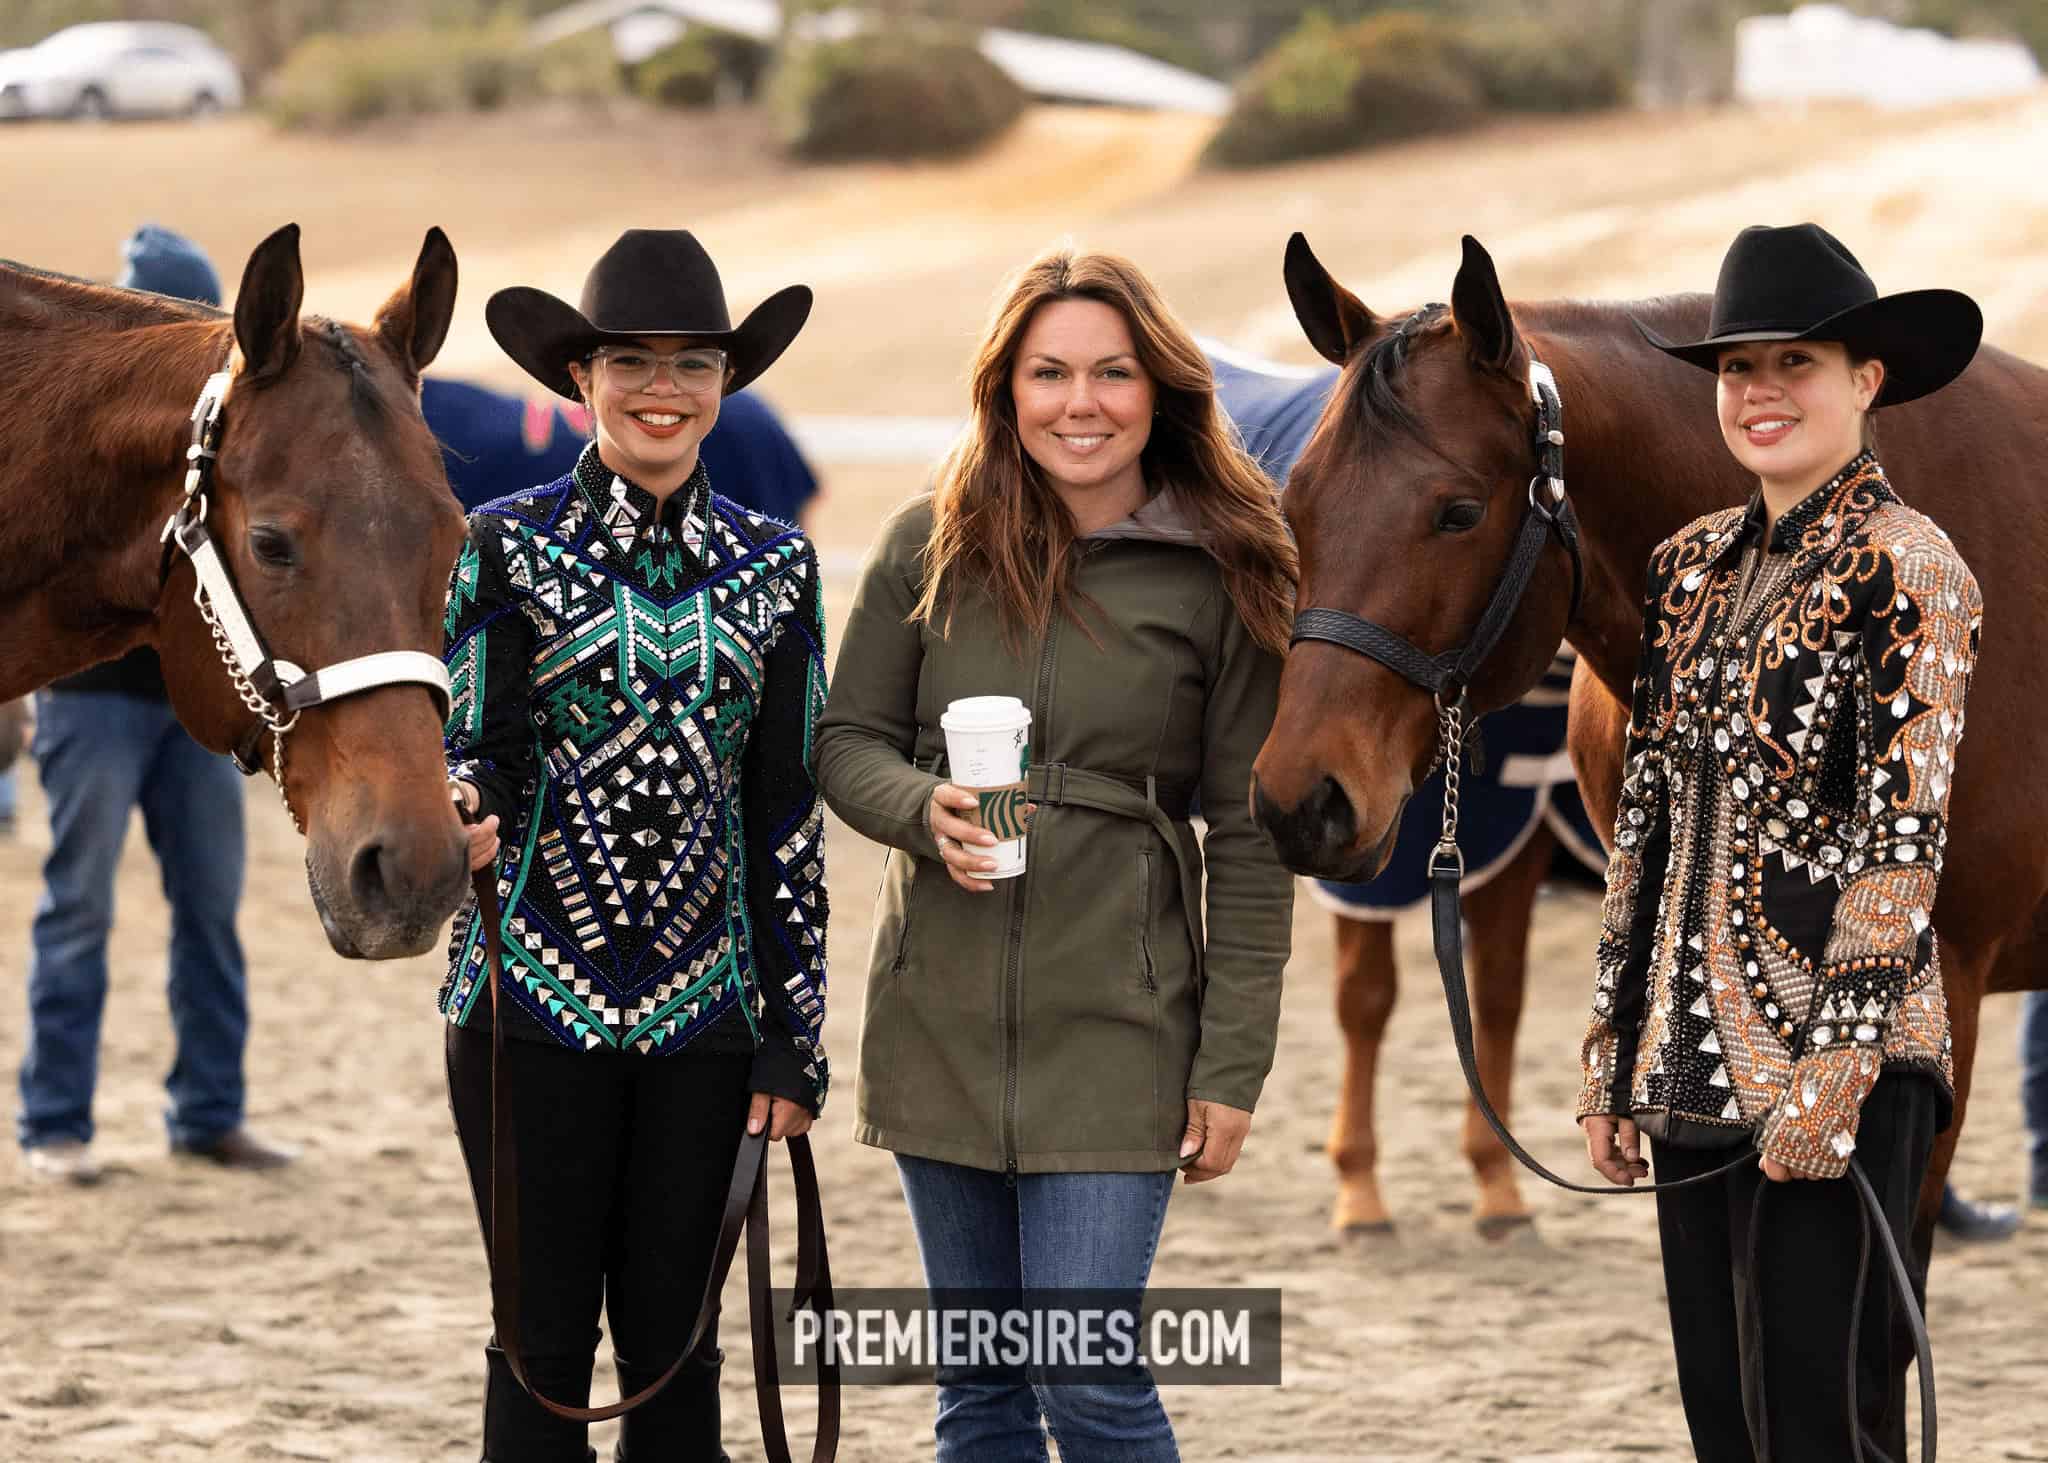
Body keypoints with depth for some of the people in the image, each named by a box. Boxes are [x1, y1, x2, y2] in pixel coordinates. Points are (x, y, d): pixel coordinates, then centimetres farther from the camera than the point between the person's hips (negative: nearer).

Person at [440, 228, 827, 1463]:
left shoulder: (773, 566, 7)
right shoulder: (511, 546, -1)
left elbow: (788, 811, 8)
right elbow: (477, 750, -2)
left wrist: (795, 1038, 6)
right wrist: (459, 817, -27)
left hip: (705, 1006, 2)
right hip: (535, 991, -2)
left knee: (676, 1337, 6)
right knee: (546, 1334, 1)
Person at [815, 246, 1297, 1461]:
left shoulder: (1221, 579, -4)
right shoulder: (931, 548, 3)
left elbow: (1249, 841, -2)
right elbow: (847, 740, 9)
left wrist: (1233, 1066, -6)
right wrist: (925, 810, -14)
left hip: (1113, 1035, -3)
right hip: (939, 1020, 3)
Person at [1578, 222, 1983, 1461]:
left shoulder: (1904, 570, -7)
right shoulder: (1693, 568, 14)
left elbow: (1905, 834, -12)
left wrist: (1832, 1068, -18)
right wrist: (1615, 1051, 14)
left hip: (1834, 1053, -7)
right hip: (1696, 1056, 7)